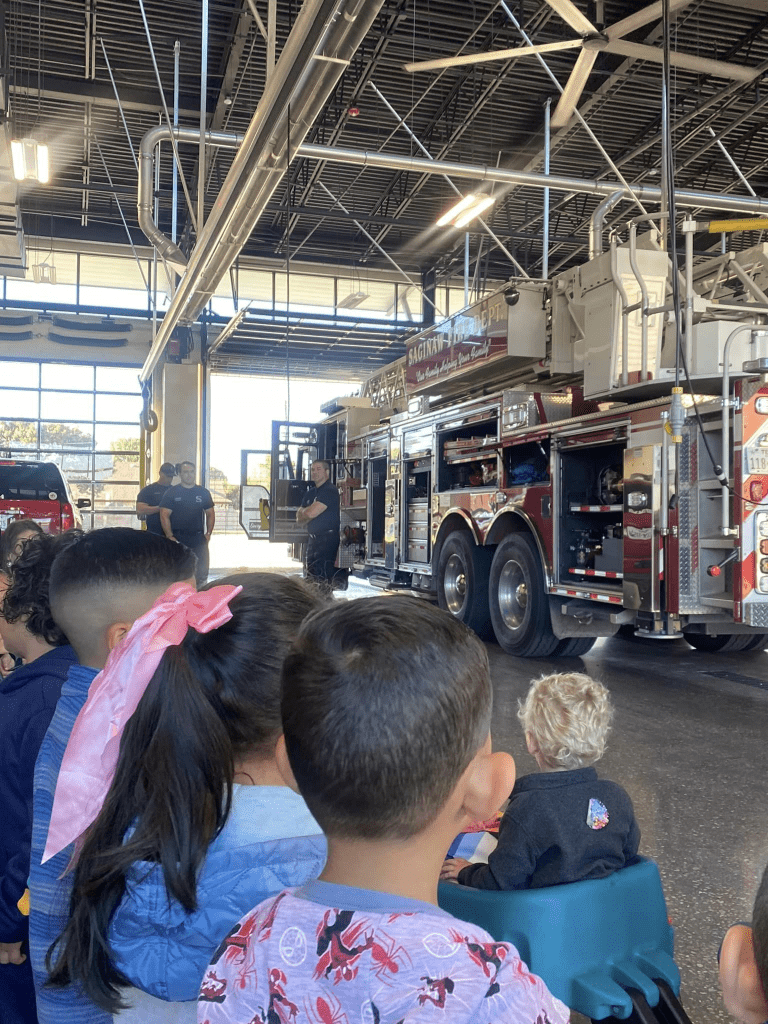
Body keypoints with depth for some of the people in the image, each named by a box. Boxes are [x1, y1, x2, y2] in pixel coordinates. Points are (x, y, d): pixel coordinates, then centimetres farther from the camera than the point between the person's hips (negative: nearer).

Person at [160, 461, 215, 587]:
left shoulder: (203, 492, 10)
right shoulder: (171, 493, 1)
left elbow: (210, 514, 14)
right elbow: (164, 515, -3)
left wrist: (208, 533, 2)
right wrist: (170, 536, -11)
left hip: (199, 538, 3)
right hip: (178, 539, -2)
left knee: (202, 572, 4)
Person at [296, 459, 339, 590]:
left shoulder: (330, 491, -11)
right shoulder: (310, 493, 19)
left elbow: (311, 513, -18)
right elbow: (299, 518, 16)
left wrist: (303, 513, 4)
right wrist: (307, 515, -5)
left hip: (327, 539, -9)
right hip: (313, 538, 10)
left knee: (324, 576, -14)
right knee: (311, 576, 13)